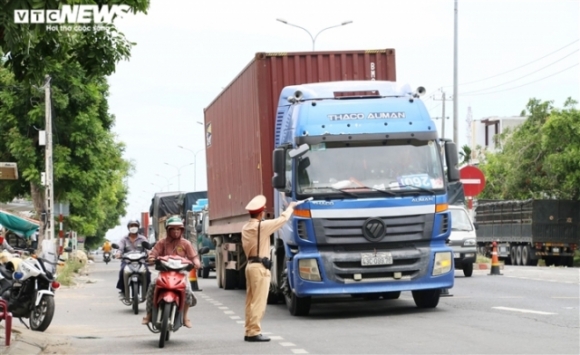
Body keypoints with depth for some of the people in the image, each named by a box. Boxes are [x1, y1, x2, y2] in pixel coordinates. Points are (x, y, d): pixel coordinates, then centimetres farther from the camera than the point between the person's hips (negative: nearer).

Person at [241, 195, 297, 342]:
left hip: (250, 264, 9)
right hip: (260, 267, -9)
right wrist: (290, 207, 12)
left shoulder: (245, 228, 10)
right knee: (258, 301, -8)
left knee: (251, 301, 11)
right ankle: (254, 332, -10)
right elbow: (282, 219, -4)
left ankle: (249, 331, 13)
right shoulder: (262, 226, -13)